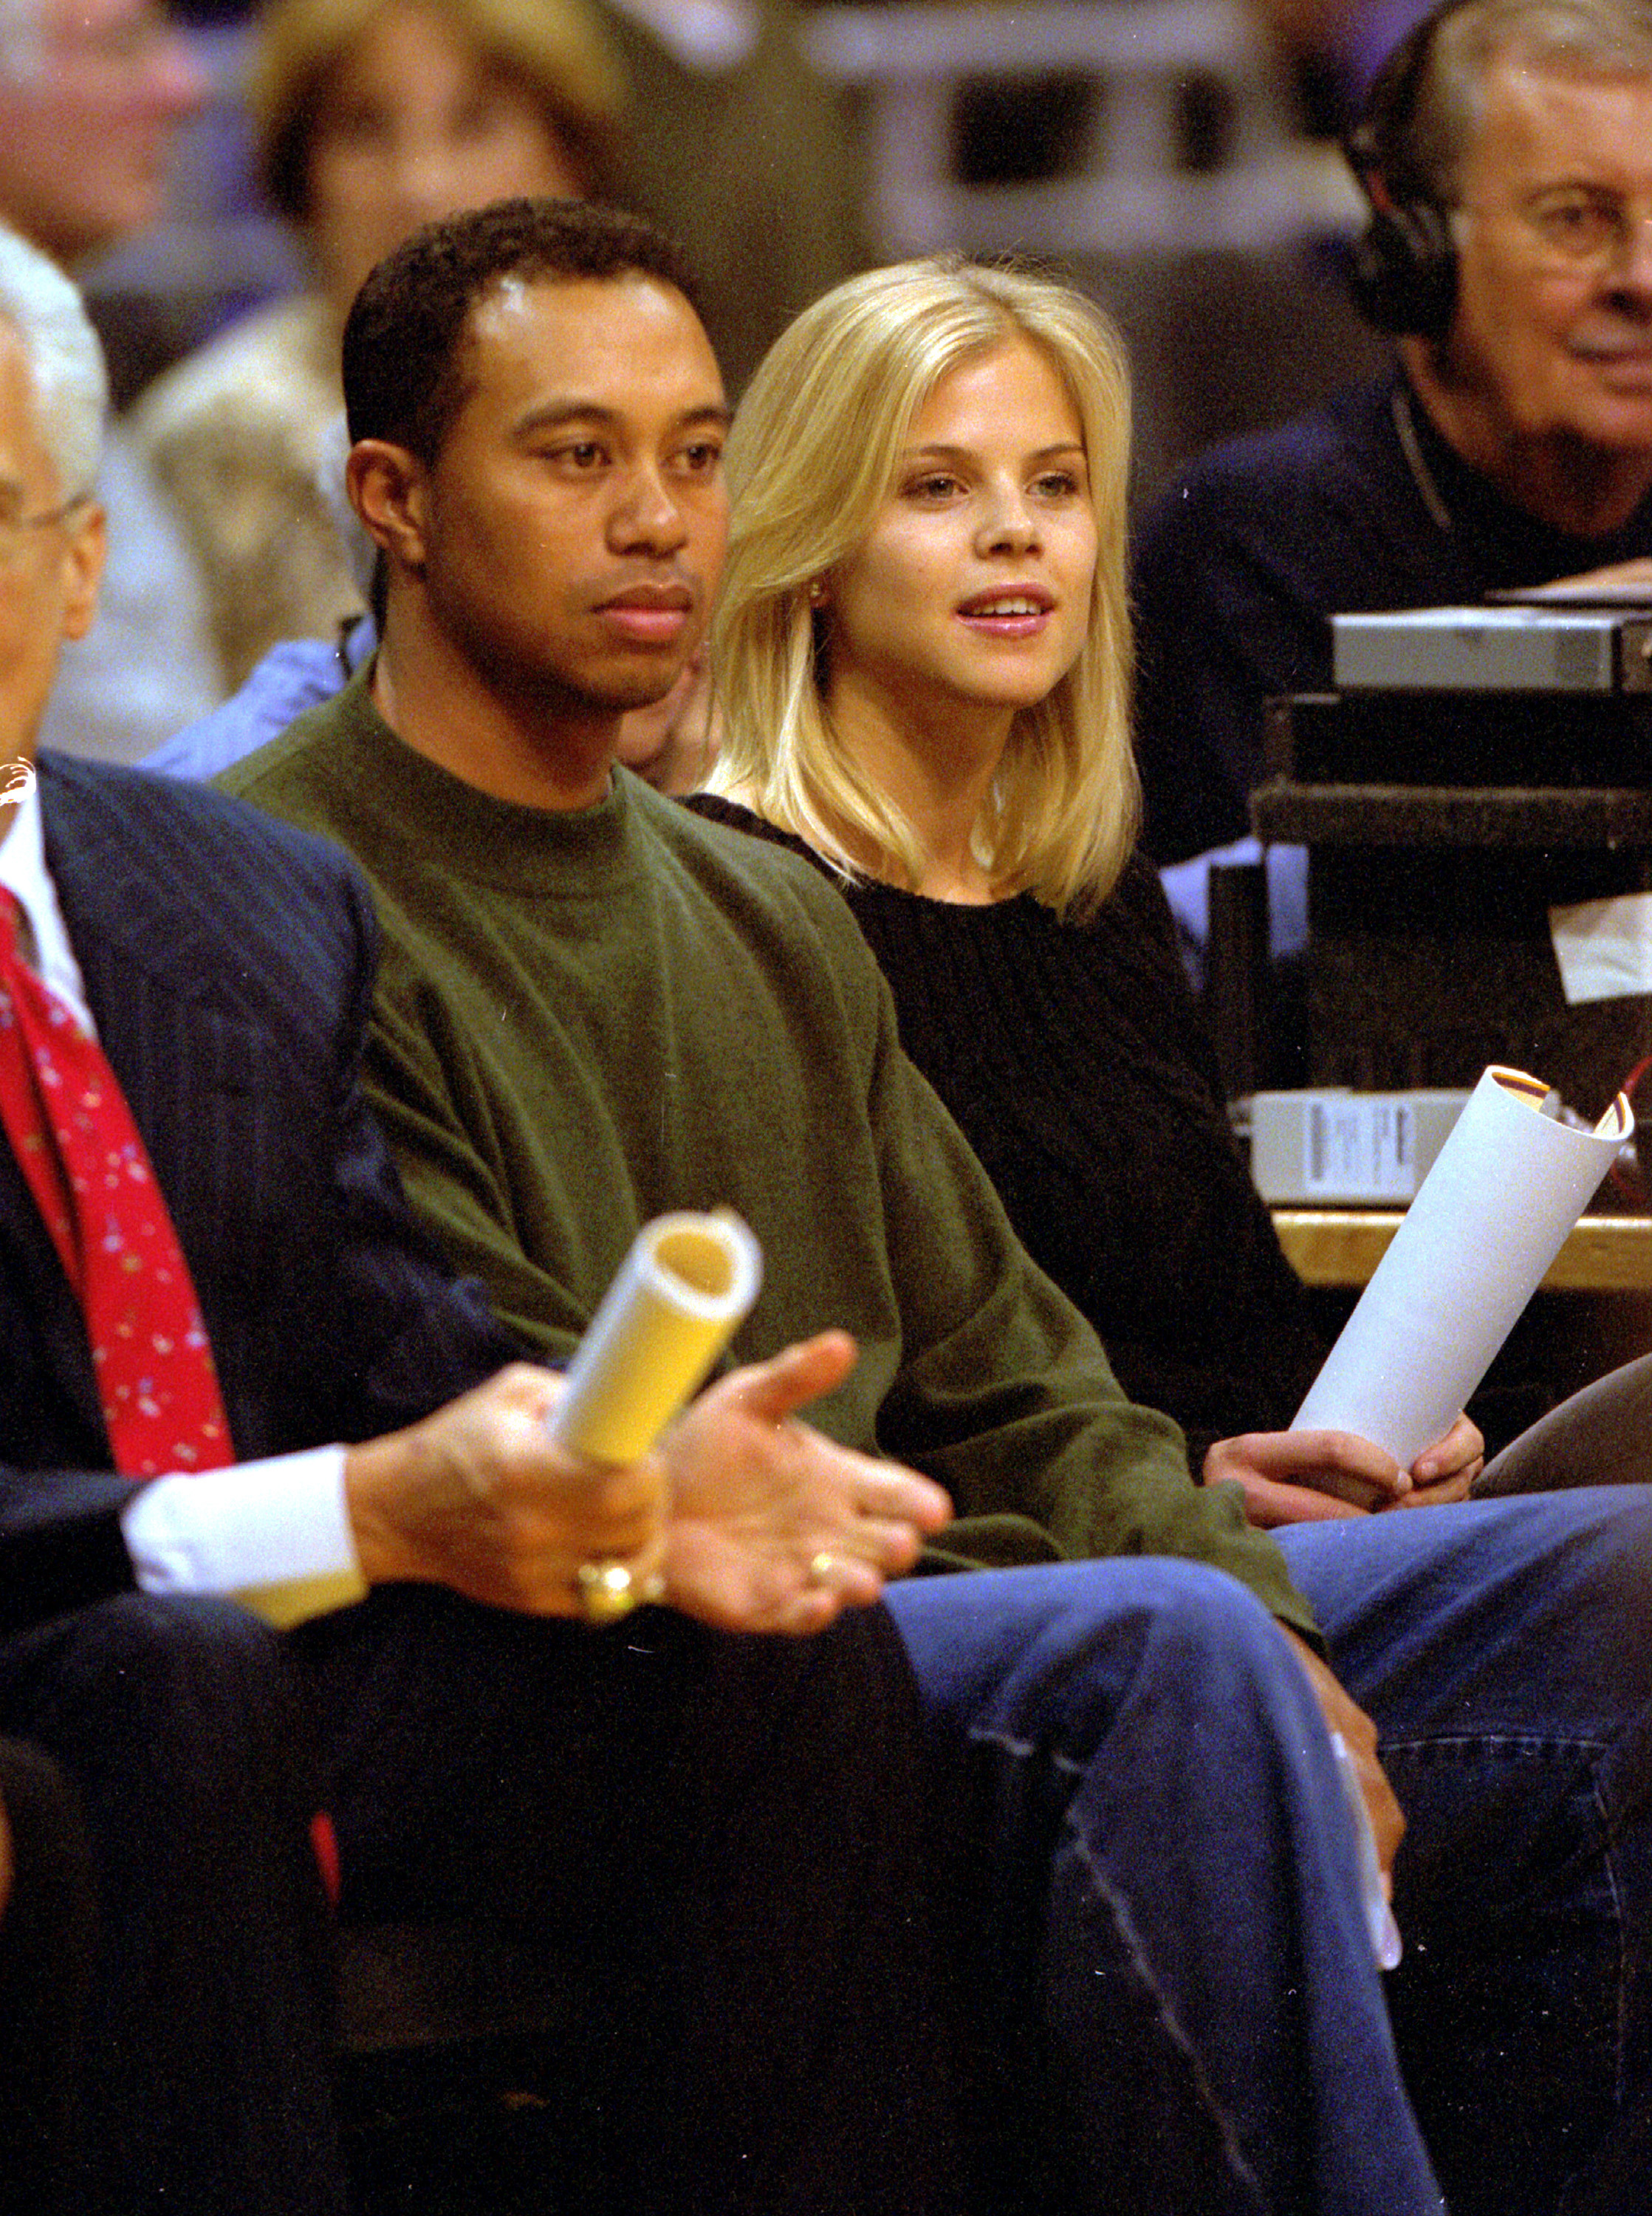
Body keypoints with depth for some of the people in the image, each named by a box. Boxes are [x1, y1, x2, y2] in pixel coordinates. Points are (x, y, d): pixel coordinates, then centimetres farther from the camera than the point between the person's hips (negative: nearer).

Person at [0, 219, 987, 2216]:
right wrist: (367, 1518, -23)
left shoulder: (263, 901, 17)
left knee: (793, 1659, -14)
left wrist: (628, 1486, -10)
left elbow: (405, 1355, 12)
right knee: (182, 1677, -36)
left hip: (294, 1680, 6)